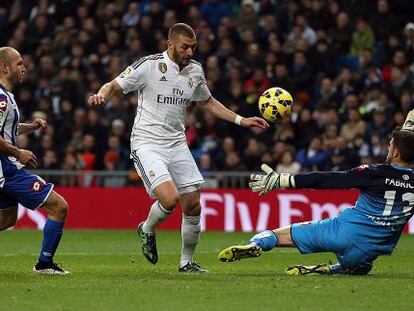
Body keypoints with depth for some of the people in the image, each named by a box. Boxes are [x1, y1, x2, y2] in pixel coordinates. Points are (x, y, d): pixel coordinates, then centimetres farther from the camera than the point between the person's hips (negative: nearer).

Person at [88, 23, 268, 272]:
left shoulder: (195, 71, 7)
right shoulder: (149, 65, -10)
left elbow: (207, 102, 24)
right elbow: (114, 86, -4)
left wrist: (241, 120, 19)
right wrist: (101, 96, -28)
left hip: (177, 144, 6)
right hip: (147, 144, -6)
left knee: (193, 207, 1)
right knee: (170, 199, -24)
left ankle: (187, 261, 20)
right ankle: (147, 229, 9)